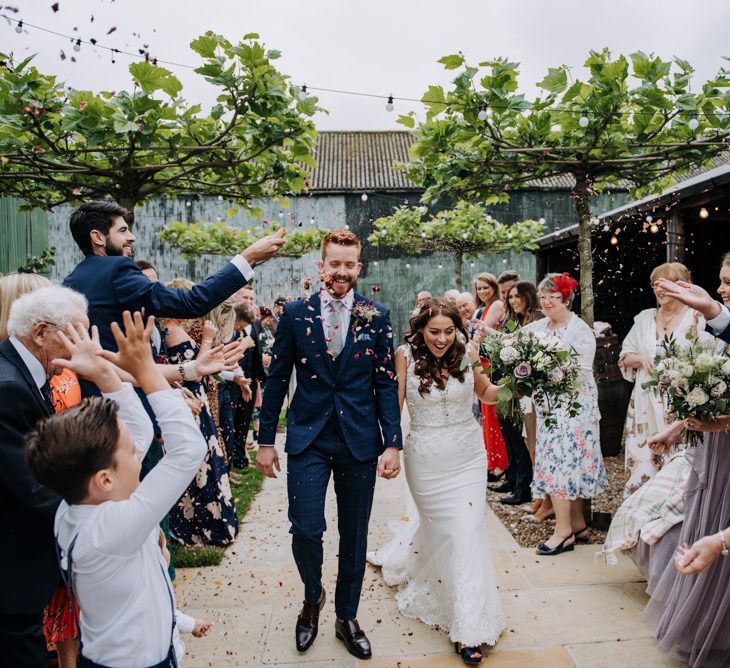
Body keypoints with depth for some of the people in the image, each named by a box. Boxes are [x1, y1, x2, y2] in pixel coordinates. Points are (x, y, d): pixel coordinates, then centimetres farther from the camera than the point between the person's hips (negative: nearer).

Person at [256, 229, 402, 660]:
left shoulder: (377, 317, 0)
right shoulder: (295, 314, 0)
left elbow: (387, 383, 0)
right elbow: (277, 380, 3)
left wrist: (393, 444, -5)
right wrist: (266, 440, 3)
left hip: (360, 442, 1)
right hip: (308, 439, 0)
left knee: (354, 535, 12)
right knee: (306, 529, -7)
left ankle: (347, 617, 35)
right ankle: (313, 598, 27)